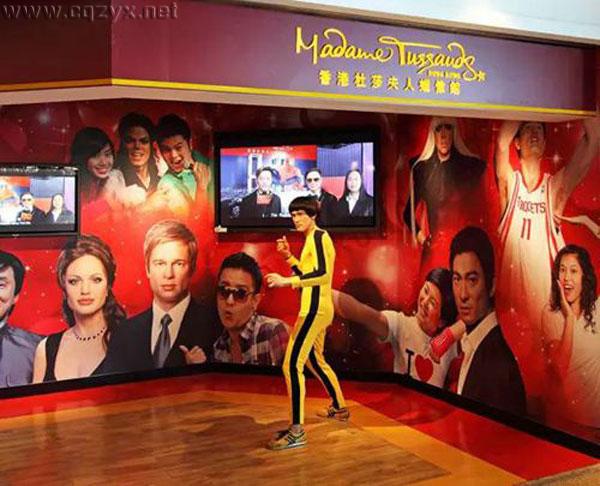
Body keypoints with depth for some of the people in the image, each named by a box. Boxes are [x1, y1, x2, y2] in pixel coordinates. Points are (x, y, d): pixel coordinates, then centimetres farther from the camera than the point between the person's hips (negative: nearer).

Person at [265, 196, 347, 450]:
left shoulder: (318, 236, -12)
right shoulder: (313, 239, 18)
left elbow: (323, 274, -26)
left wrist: (286, 281, -31)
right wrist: (289, 256, 12)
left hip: (314, 309, -11)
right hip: (318, 308, 11)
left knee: (292, 365, -14)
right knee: (315, 361, 26)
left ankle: (297, 432, -13)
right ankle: (339, 408, 42)